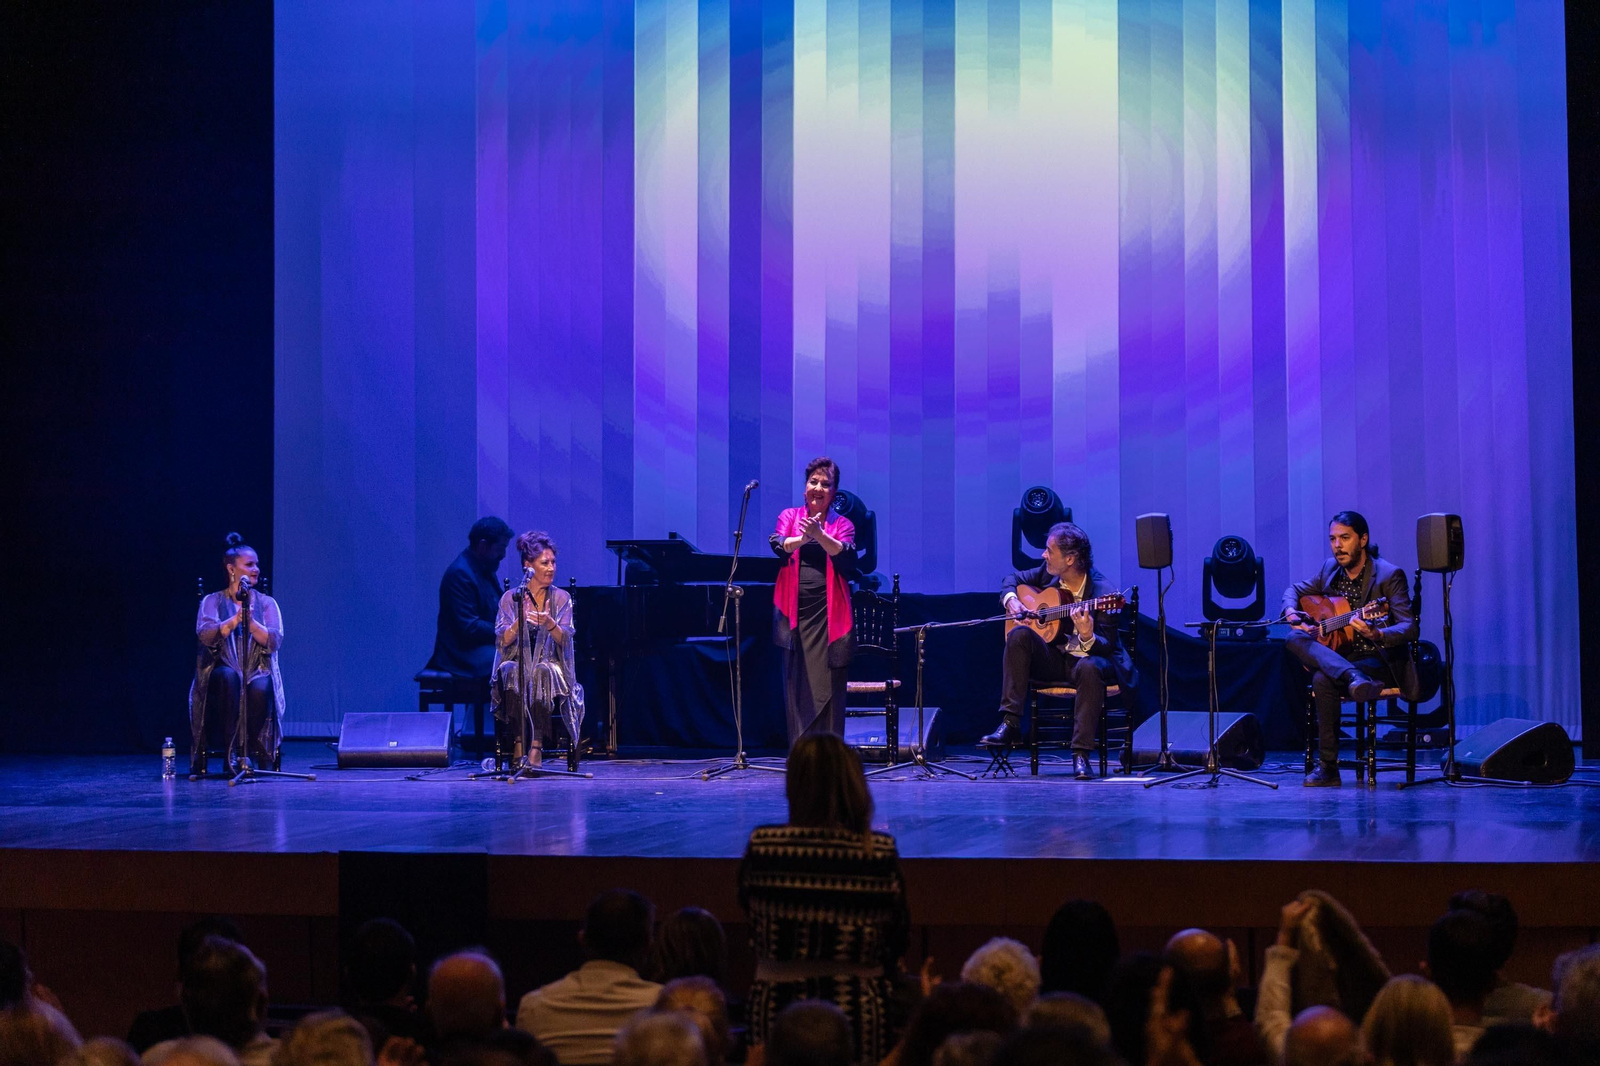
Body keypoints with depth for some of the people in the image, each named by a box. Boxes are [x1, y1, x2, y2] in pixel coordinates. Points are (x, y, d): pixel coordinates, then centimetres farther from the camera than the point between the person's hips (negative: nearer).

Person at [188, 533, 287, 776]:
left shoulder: (266, 603, 11)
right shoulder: (212, 601, 8)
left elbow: (274, 641, -4)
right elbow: (205, 635, -11)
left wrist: (250, 621, -20)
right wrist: (236, 619, -25)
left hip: (259, 671, 1)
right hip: (222, 672, 0)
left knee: (259, 689, -36)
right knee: (229, 676, -37)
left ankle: (256, 752, -17)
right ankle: (232, 752, -33)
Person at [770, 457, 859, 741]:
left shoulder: (842, 524, 8)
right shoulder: (789, 515, 10)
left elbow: (847, 555, -12)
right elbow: (779, 546, -9)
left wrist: (819, 535, -28)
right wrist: (802, 538, -29)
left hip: (828, 611, -1)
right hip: (795, 609, 1)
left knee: (828, 682, -2)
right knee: (797, 680, 0)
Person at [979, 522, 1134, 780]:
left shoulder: (1103, 592, -20)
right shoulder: (1049, 574, -2)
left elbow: (1108, 646, -22)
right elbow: (1013, 579, 16)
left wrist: (1087, 638, -44)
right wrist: (1010, 600, -6)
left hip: (1088, 658, -5)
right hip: (1054, 659, 5)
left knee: (1089, 668, -40)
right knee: (1019, 635, -23)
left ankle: (1081, 754, -34)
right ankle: (1010, 724, -25)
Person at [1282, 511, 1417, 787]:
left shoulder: (1389, 575, -10)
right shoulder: (1330, 570, 8)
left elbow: (1410, 628, -18)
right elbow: (1295, 590, 22)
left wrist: (1377, 635, -40)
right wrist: (1292, 614, -3)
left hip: (1380, 661, -6)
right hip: (1336, 657, 6)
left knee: (1324, 680, -34)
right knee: (1294, 639, -23)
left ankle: (1328, 767, -27)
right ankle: (1353, 678, -45)